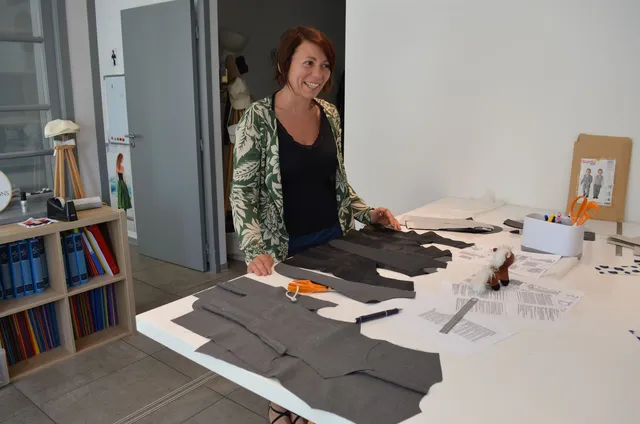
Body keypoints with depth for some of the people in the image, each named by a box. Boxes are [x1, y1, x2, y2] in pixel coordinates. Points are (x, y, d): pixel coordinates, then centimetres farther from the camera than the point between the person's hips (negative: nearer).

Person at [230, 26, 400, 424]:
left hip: (334, 239, 5)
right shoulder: (258, 118, -13)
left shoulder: (330, 114, 3)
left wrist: (366, 212, 3)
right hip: (285, 249, -5)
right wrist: (254, 250, -26)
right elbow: (242, 191, -15)